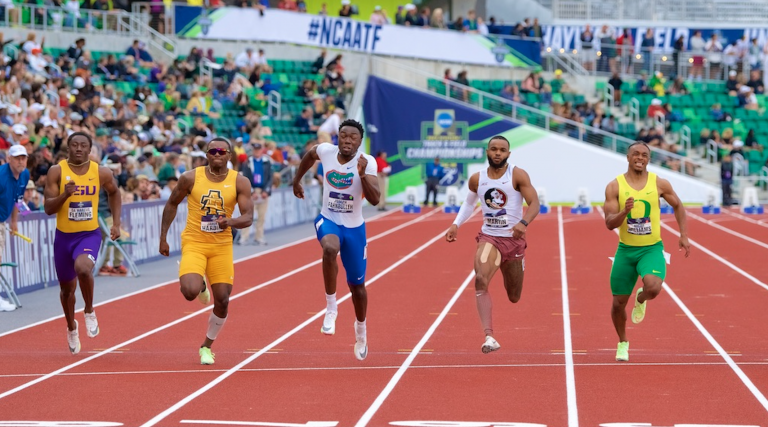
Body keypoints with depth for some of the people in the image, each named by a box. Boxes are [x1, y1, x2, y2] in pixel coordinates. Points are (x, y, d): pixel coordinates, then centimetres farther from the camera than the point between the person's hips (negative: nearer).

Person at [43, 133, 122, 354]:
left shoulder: (101, 172, -4)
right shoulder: (57, 171, -9)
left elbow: (114, 193, 17)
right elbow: (48, 208, -11)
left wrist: (116, 223, 10)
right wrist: (65, 194, -29)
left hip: (90, 234, -1)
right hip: (64, 236, 1)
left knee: (82, 268, -33)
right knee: (67, 288, 16)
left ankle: (89, 312, -5)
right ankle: (71, 328, 44)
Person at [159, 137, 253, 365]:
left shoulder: (240, 182, -4)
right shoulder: (191, 178, -6)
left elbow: (248, 218, -8)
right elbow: (172, 204, 8)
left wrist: (230, 221, -30)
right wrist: (163, 237, 7)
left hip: (222, 246, 2)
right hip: (194, 243, -2)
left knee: (222, 300, 1)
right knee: (190, 292, -24)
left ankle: (207, 346, 25)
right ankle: (200, 285, 17)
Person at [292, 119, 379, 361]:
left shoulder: (367, 162, -17)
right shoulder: (325, 151, -10)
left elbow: (374, 200, -26)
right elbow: (310, 155, 16)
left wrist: (362, 175, -39)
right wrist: (297, 180, 23)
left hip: (354, 227, 0)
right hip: (328, 221, 0)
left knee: (357, 285, 12)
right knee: (330, 249, -37)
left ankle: (361, 329, 40)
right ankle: (330, 309, -23)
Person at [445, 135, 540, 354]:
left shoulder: (518, 175, -8)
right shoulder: (477, 179, 2)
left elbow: (534, 203, -16)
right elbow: (469, 203, 20)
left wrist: (524, 222, -35)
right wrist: (456, 225, 5)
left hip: (514, 240, -1)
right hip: (489, 238, 1)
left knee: (514, 298, 14)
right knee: (481, 280, -29)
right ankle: (489, 337, -35)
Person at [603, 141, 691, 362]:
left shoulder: (660, 184, -4)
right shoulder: (614, 186, -6)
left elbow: (678, 206, 13)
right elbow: (609, 223, -10)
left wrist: (684, 235, 6)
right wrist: (624, 212, -30)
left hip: (652, 249, -1)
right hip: (625, 250, 1)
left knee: (653, 287, -29)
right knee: (619, 303, 5)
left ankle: (641, 299, 10)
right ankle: (623, 343, 32)